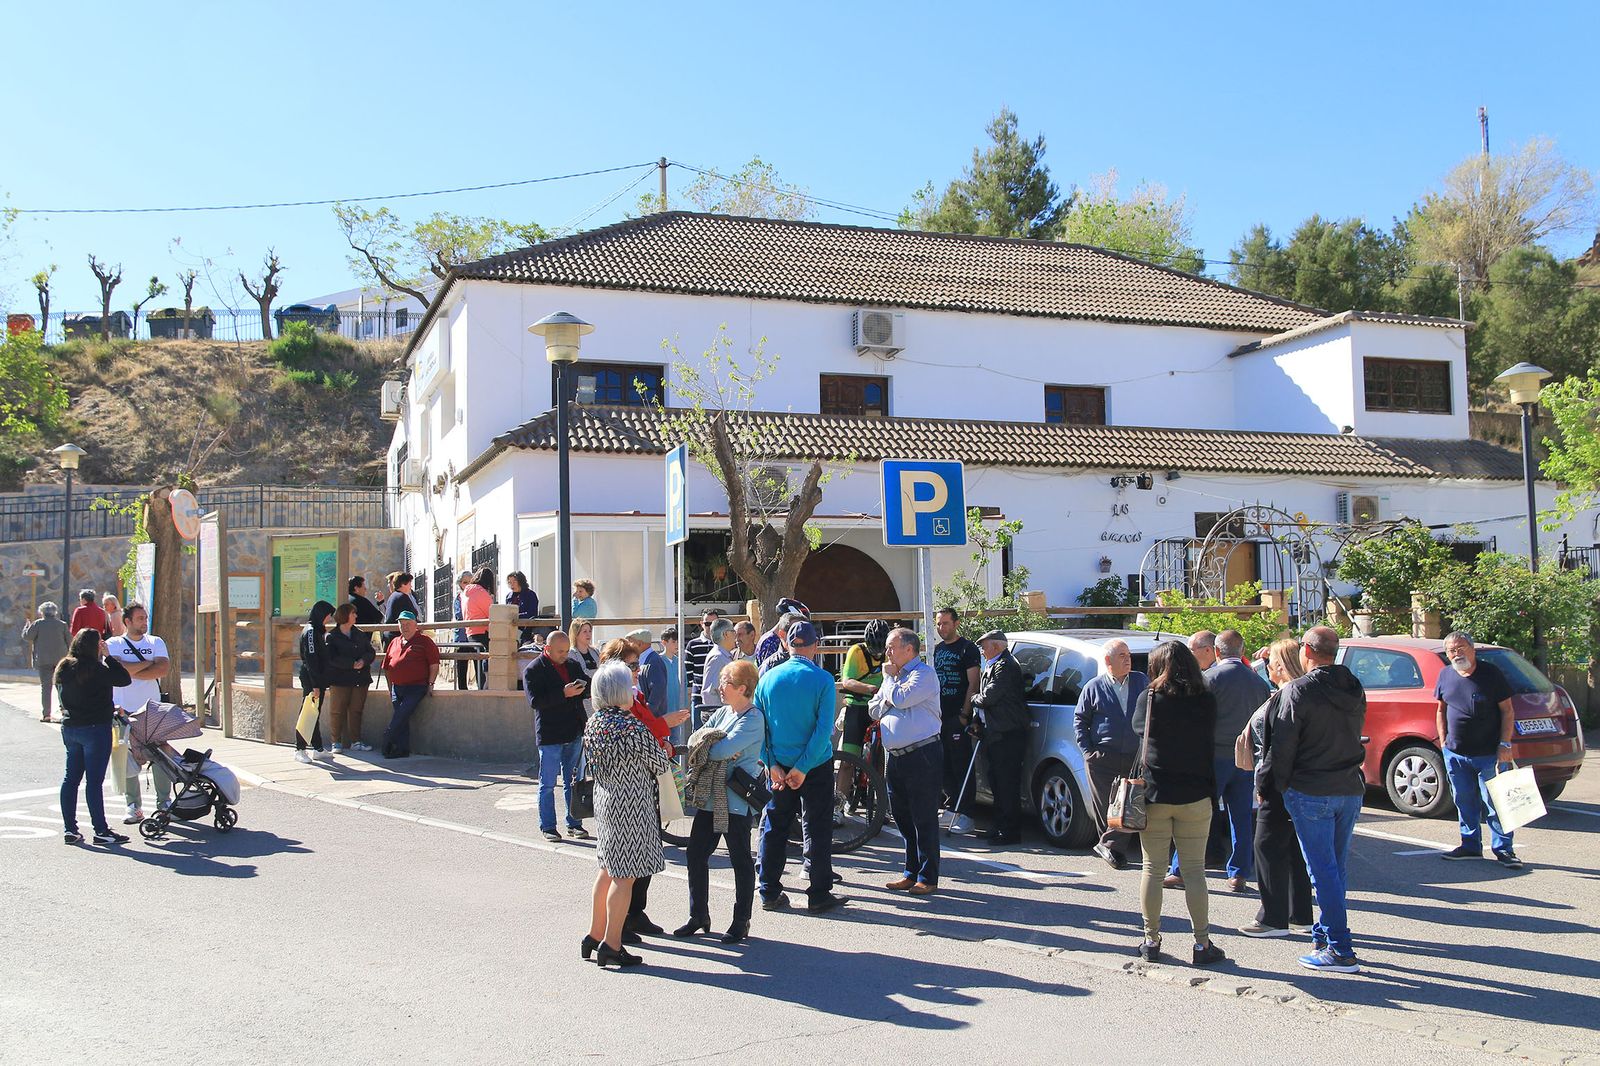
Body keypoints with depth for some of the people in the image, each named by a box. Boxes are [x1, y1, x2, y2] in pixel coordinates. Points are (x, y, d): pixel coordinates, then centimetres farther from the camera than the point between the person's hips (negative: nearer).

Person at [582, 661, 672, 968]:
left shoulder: (592, 724, 2)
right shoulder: (633, 728, -20)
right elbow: (660, 764, -11)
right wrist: (662, 750, 12)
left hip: (603, 801, 8)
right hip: (631, 804, -8)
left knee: (608, 869, 19)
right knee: (624, 876, -1)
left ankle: (595, 935, 27)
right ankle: (611, 946, 3)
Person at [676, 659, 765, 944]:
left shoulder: (753, 718, -13)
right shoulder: (722, 712, 12)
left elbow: (722, 750, -23)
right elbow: (694, 741, 6)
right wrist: (716, 745, -12)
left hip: (736, 801, -8)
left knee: (741, 861, 4)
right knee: (696, 855, 11)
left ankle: (741, 922, 15)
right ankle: (698, 915, 24)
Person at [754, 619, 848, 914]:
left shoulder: (769, 677, -1)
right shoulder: (822, 679, -11)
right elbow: (824, 729, -17)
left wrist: (772, 765, -3)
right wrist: (803, 767, -14)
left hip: (778, 766, 3)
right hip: (816, 765, -3)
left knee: (774, 827, 13)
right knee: (816, 829, 6)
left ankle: (770, 893, 17)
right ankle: (819, 895, 10)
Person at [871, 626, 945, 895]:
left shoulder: (924, 673, -7)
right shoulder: (893, 676, 19)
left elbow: (901, 699, -21)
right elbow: (874, 710, 17)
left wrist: (889, 677, -3)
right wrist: (888, 700, -4)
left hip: (922, 755, -9)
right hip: (896, 758, 9)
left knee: (924, 820, -3)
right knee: (903, 819, 13)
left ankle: (927, 878, 3)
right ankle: (911, 874, 22)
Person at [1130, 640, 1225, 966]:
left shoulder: (1150, 699, -7)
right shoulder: (1206, 702, -4)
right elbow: (1210, 740, 7)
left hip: (1154, 795, -1)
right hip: (1195, 796, 1)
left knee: (1152, 869, 8)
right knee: (1194, 871, 6)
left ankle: (1151, 940, 13)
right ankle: (1203, 943, 8)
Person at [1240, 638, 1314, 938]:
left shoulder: (1283, 699, -19)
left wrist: (1263, 785, -16)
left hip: (1279, 789, -10)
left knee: (1268, 847, -2)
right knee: (1294, 850, 15)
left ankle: (1273, 919, 4)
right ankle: (1300, 916, 23)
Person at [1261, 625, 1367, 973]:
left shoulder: (1296, 691, -13)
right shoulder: (1354, 689, 8)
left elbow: (1283, 745, -11)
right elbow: (1355, 733, 16)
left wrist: (1277, 785, -1)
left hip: (1311, 791, -7)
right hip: (1350, 789, 7)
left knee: (1323, 870, -3)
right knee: (1337, 867, 16)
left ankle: (1340, 950, -3)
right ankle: (1325, 934, 26)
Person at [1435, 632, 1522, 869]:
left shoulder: (1491, 673, -6)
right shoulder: (1446, 676, 6)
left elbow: (1507, 712, -5)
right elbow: (1441, 711, 16)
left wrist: (1504, 745, -11)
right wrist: (1443, 742, 9)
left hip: (1489, 754, -4)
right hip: (1455, 755, 4)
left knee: (1494, 804, -2)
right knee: (1464, 802, 12)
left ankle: (1504, 850, 8)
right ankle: (1471, 846, 23)